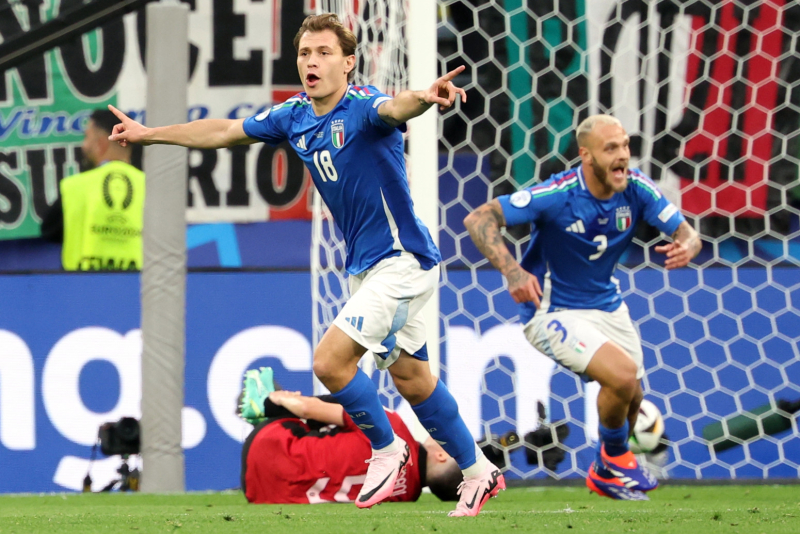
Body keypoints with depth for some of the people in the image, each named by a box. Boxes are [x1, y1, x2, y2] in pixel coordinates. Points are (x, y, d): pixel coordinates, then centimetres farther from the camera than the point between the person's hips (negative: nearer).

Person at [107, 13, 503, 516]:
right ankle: (478, 472, 25)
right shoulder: (295, 115, 3)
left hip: (401, 258, -9)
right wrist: (149, 133, 20)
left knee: (330, 359, -15)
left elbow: (393, 108, -44)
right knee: (412, 378, 14)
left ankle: (387, 450, 6)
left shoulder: (361, 105, -20)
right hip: (366, 264, 9)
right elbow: (226, 131, 16)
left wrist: (425, 98, -68)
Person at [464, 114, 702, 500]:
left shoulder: (636, 189, -11)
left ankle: (604, 474, 43)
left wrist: (686, 247, -33)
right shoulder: (558, 194, -26)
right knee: (623, 375, -25)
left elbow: (685, 232, -7)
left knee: (630, 404, 12)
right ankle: (615, 462, 3)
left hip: (607, 305, 6)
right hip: (552, 312, -6)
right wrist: (512, 271, -41)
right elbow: (478, 219, -28)